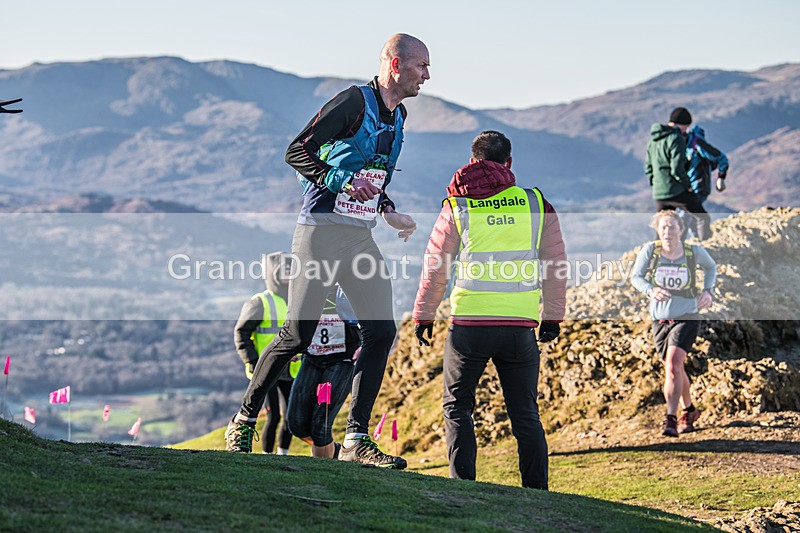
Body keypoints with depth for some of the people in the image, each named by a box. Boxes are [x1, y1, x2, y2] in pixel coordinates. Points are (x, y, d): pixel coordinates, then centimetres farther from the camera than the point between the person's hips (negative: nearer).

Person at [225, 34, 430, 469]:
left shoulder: (398, 116, 17)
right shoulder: (354, 102, -9)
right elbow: (296, 152, -14)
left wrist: (388, 212, 17)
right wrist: (342, 181, -24)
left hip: (361, 238, 8)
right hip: (322, 231, -8)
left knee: (381, 331, -4)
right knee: (299, 333, -8)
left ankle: (356, 440, 0)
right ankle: (244, 419, 10)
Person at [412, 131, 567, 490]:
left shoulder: (457, 207, 3)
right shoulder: (537, 205, 6)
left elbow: (435, 267, 6)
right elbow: (555, 265, 9)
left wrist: (423, 315, 17)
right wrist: (552, 317, 19)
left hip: (469, 324, -1)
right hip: (520, 326, 2)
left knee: (457, 407, 13)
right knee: (525, 414, 10)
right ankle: (537, 492, 7)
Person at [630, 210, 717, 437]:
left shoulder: (694, 252, -10)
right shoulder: (650, 250, -11)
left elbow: (711, 267, 12)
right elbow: (636, 277, -2)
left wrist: (707, 290, -3)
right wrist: (650, 290, -22)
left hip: (687, 318, -3)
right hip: (660, 319, 3)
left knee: (673, 365, -21)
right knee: (675, 369, 16)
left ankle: (671, 419, -21)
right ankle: (689, 411, 39)